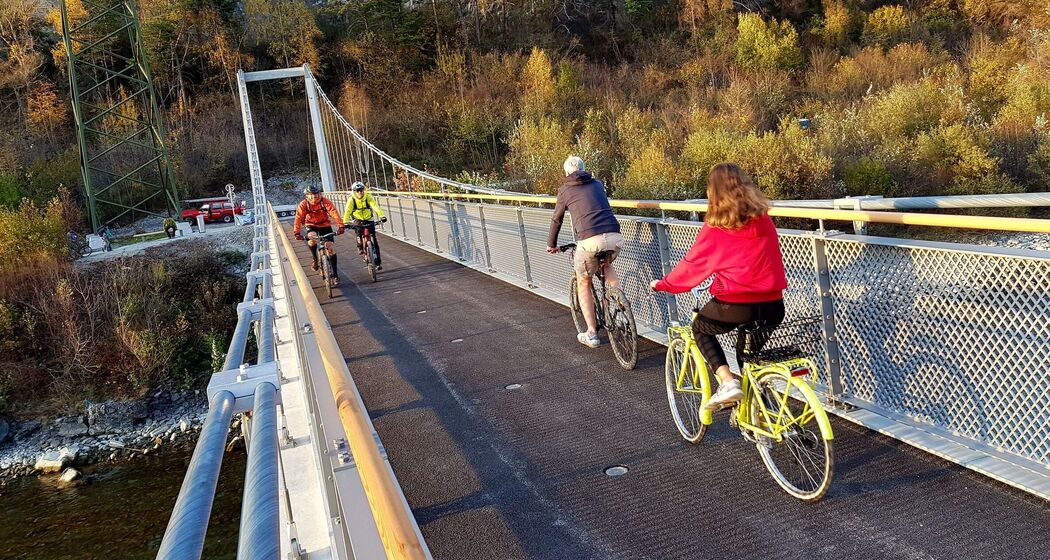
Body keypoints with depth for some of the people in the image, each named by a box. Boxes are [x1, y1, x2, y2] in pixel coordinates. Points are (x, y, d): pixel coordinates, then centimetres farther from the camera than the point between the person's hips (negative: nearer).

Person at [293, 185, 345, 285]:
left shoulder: (325, 202, -21)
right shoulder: (303, 205, -18)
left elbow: (334, 213, -32)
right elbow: (298, 218, -26)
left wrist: (340, 226, -47)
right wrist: (297, 233, -39)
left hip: (324, 225, 0)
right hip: (311, 225, 0)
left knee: (331, 248, -10)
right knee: (312, 239, -33)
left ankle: (335, 275, -1)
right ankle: (315, 260, -5)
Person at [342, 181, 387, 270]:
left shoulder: (368, 197, -17)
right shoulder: (351, 200, -17)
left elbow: (375, 206, -30)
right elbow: (347, 211, -27)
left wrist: (382, 216, -46)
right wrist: (345, 222, -44)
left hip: (369, 220, 0)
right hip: (358, 220, 0)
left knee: (374, 240, -6)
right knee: (358, 229, -34)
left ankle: (378, 262, 1)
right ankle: (360, 247, -8)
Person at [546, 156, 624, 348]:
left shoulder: (565, 189, 14)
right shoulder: (597, 184, 24)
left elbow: (556, 220, 22)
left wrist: (551, 244, 38)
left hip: (590, 240, -4)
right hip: (615, 237, 4)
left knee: (583, 284, 19)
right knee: (607, 264, 38)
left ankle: (591, 334, 17)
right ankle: (617, 294, 15)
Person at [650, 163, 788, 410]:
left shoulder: (715, 228, -4)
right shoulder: (764, 220, 9)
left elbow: (691, 264, 3)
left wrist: (662, 284, 18)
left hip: (736, 305, -5)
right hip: (773, 306, 5)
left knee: (700, 328, 23)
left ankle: (727, 382, 4)